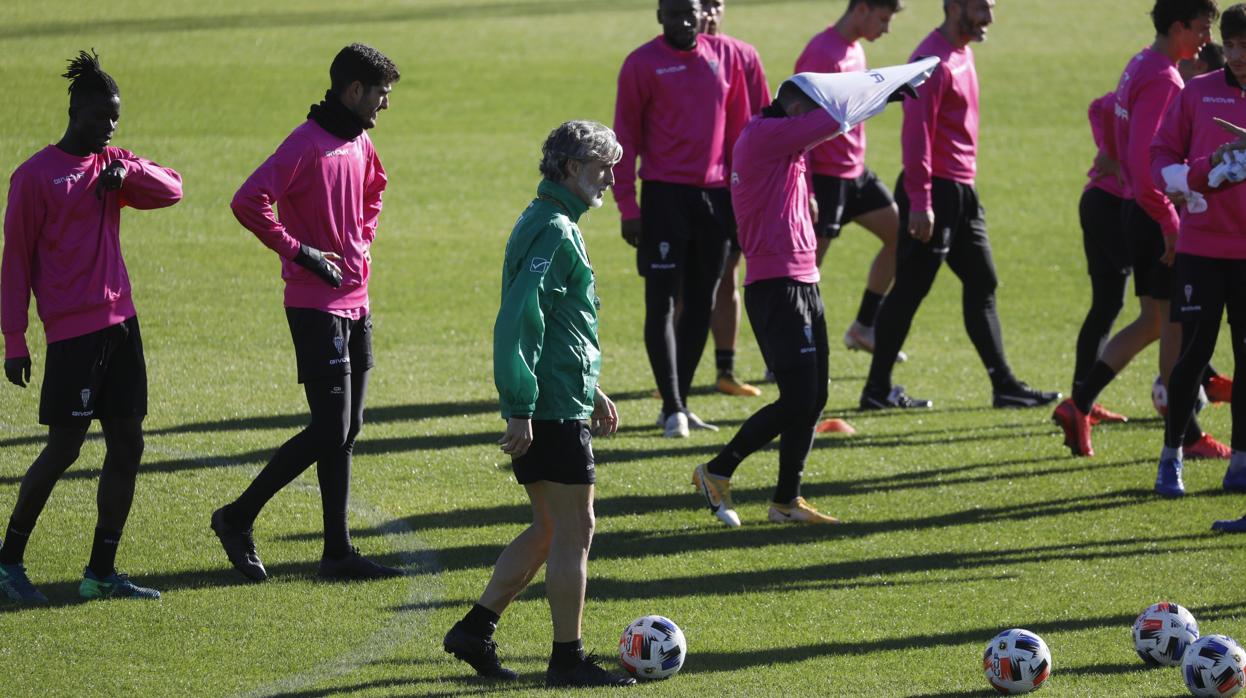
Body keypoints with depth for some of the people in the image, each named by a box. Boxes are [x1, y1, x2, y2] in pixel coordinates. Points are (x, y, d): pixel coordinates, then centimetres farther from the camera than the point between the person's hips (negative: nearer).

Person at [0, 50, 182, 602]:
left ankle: (101, 572, 9)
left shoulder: (113, 164, 14)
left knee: (127, 444, 3)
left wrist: (128, 172, -12)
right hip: (72, 330, -7)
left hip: (120, 323, 7)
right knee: (63, 448, -7)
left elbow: (171, 190, 6)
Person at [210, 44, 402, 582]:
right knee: (330, 430, -11)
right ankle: (238, 518, 1)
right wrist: (299, 251, -19)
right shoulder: (308, 144, -15)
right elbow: (247, 202, -24)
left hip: (355, 302, 9)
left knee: (345, 431, 8)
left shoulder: (360, 144, 12)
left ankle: (338, 553, 11)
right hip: (316, 305, -9)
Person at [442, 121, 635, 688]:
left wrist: (591, 390, 28)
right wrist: (520, 407, -26)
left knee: (549, 530, 15)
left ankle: (475, 629, 16)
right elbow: (520, 320, -24)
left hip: (546, 405, 10)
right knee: (573, 532, -4)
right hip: (554, 409, -10)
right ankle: (568, 659, 1)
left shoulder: (548, 224, 17)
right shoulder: (555, 231, -15)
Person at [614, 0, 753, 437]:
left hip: (715, 194, 5)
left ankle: (679, 404, 16)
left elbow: (740, 124, 13)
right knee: (662, 303, -6)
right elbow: (626, 137, -3)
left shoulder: (725, 55, 7)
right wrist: (628, 207, -8)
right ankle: (672, 409, -6)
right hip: (665, 192, -5)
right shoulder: (643, 64, -4)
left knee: (701, 303, 8)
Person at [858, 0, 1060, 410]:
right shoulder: (934, 60, -17)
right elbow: (917, 133, -21)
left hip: (961, 191, 10)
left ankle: (1004, 385, 16)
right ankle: (878, 389, 4)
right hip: (935, 190, -10)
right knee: (910, 289, -3)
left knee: (982, 284, 12)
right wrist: (920, 203, -24)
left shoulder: (962, 54, 14)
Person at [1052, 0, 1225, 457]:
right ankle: (1187, 435, 4)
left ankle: (1079, 405, 8)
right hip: (1158, 213, -10)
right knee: (1174, 322, -2)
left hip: (1138, 210, 10)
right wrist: (1170, 224, -23)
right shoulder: (1162, 80, -18)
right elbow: (1145, 161, -24)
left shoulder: (1141, 67, 13)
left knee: (1153, 322, 14)